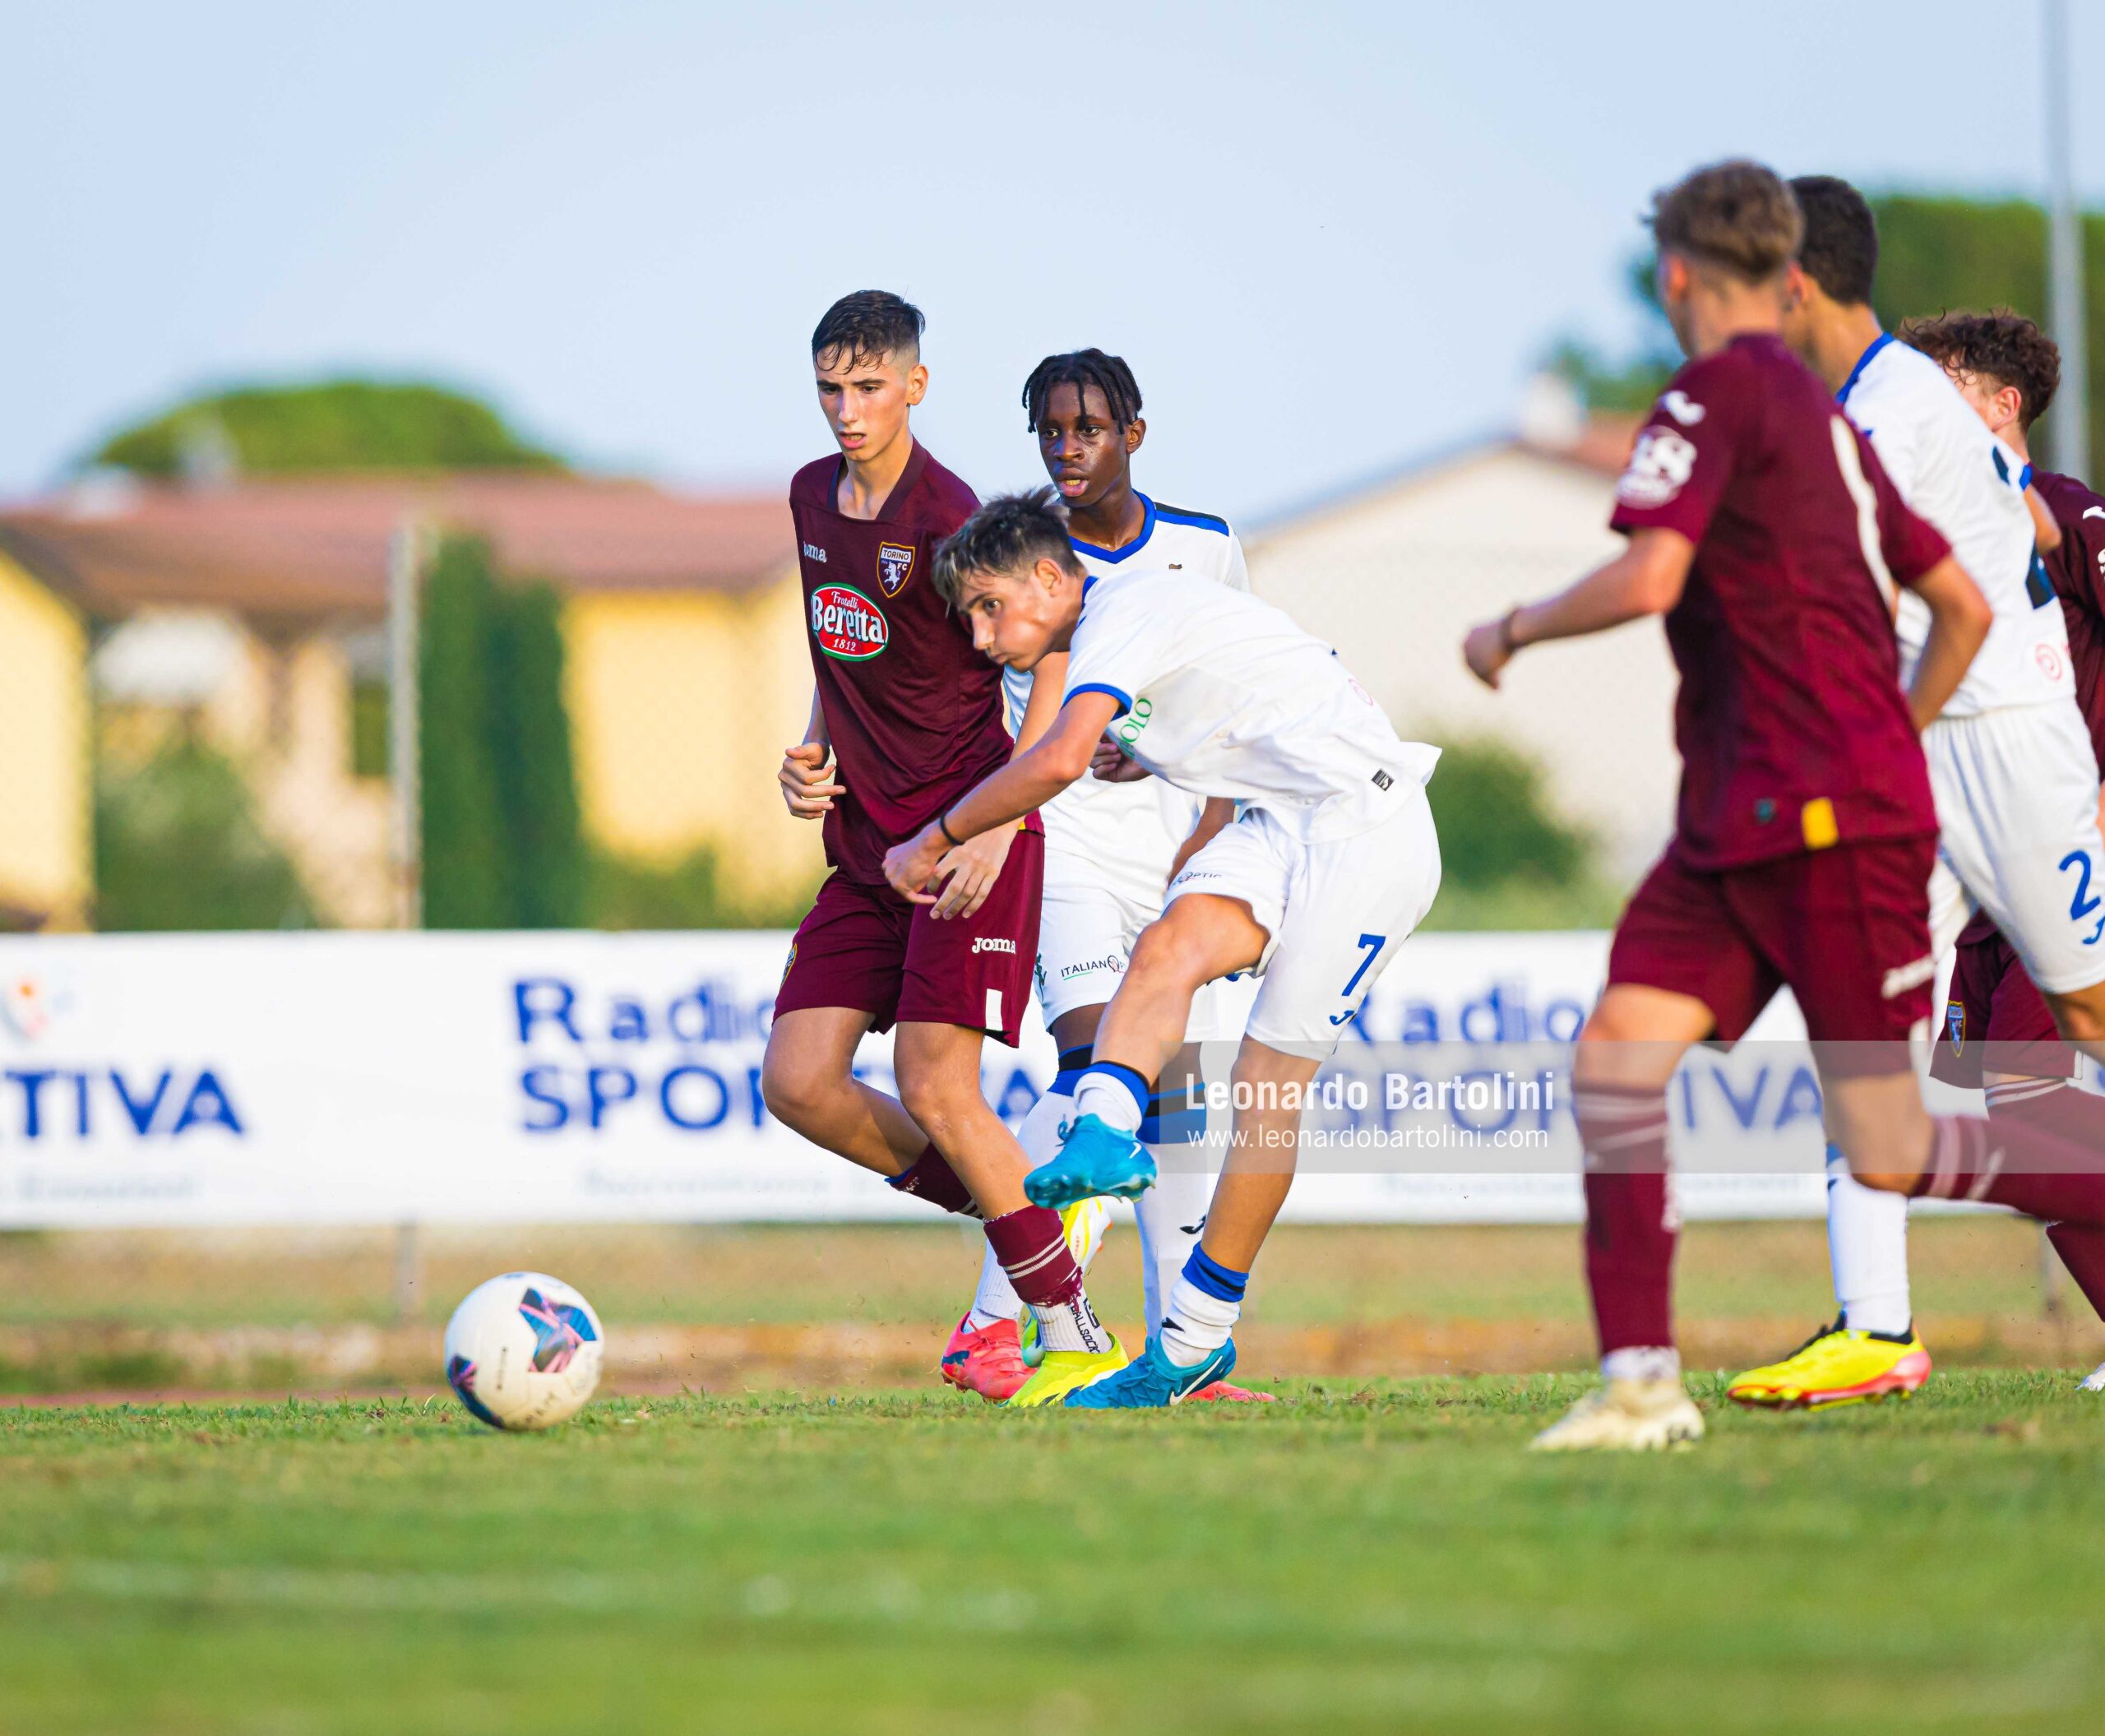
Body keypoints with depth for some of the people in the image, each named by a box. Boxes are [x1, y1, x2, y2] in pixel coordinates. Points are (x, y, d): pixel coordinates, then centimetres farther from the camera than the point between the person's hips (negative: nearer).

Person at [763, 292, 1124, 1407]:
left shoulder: (948, 521, -14)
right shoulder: (812, 499, 10)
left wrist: (994, 833, -20)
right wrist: (811, 754, 8)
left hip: (968, 836, -8)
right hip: (865, 841, 8)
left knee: (933, 1087, -14)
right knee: (796, 1083, -3)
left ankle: (1075, 1335, -4)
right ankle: (1007, 1212, 15)